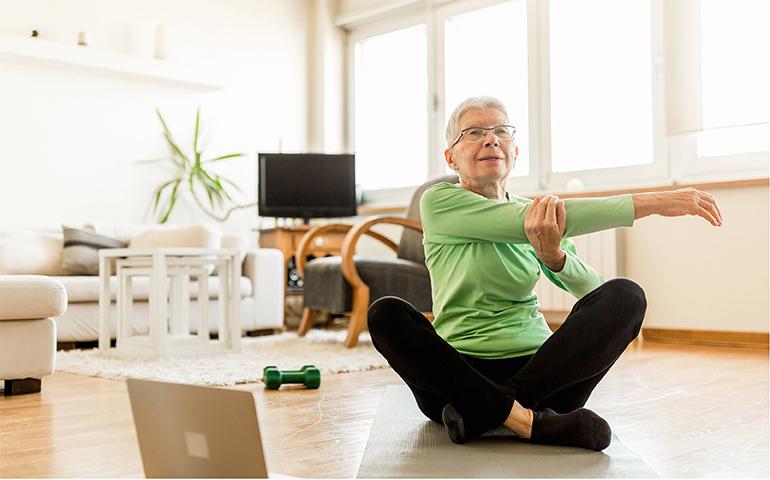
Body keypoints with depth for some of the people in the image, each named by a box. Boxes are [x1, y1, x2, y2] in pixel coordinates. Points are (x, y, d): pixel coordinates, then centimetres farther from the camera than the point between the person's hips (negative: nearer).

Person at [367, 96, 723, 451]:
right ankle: (529, 421, -32)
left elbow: (594, 290, -2)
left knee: (626, 295, -19)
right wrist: (654, 202, -19)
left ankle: (484, 411, -25)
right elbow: (524, 222, -18)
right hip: (458, 374, -3)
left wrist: (554, 255, -26)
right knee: (386, 314, -30)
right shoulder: (439, 202, -4)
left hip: (537, 369, 4)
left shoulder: (538, 212, 11)